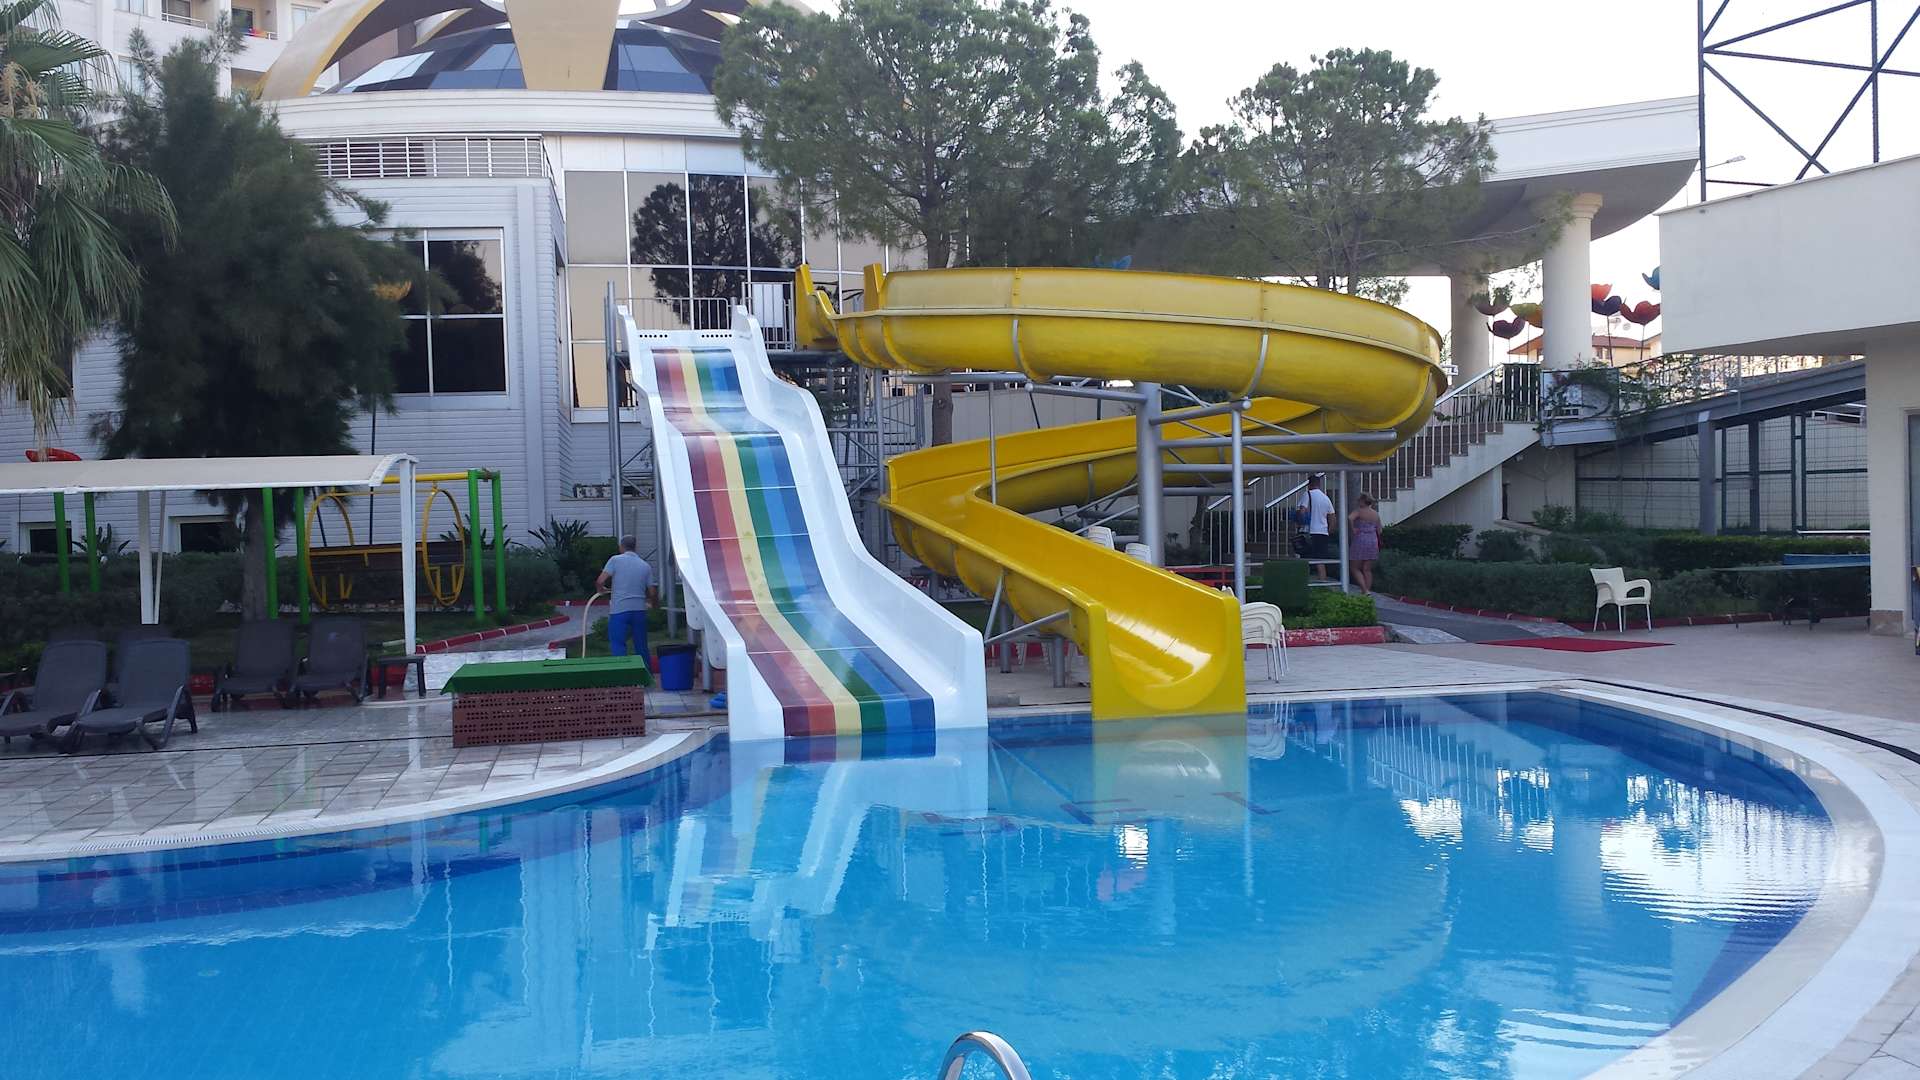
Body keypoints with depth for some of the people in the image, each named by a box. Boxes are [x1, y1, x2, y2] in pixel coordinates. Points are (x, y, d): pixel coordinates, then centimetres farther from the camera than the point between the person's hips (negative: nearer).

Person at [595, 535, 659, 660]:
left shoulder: (616, 560, -2)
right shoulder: (646, 566, 8)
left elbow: (600, 582, -10)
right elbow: (652, 593, 7)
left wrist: (602, 589, 13)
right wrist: (654, 602, 29)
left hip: (619, 610, -4)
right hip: (639, 610, 4)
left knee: (617, 646, 0)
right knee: (641, 646, 13)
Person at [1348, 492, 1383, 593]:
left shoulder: (1358, 511, -7)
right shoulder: (1375, 514, 9)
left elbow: (1350, 518, -28)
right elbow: (1379, 531, 11)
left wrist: (1353, 530, -16)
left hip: (1360, 540, -5)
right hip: (1372, 542, 5)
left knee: (1355, 568, 3)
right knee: (1367, 570, 11)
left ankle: (1364, 590, -10)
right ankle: (1368, 590, 8)